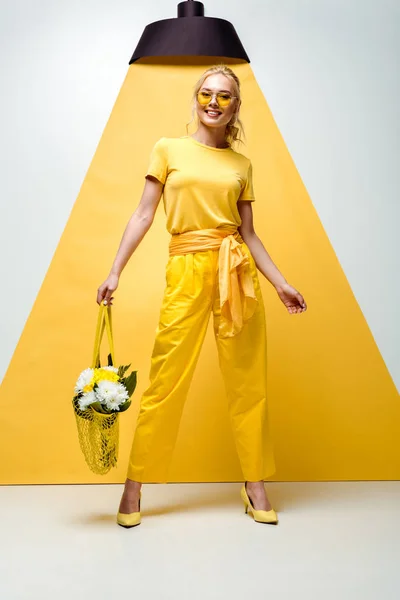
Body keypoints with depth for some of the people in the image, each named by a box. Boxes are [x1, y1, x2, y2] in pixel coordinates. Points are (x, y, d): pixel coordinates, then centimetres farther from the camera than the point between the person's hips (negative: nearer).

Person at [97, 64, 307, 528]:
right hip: (187, 272, -2)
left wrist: (281, 283, 8)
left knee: (248, 382, 4)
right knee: (166, 381, -2)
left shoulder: (241, 164, 13)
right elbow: (143, 216, 4)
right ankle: (133, 489, 12)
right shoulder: (168, 149, 8)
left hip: (236, 272, 3)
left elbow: (248, 232, 13)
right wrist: (115, 272, -3)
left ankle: (256, 488, 16)